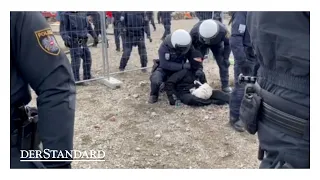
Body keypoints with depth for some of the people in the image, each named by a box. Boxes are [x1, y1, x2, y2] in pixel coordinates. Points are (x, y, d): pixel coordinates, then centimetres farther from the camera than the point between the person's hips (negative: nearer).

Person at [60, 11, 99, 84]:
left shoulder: (83, 14, 12)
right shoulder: (66, 15, -5)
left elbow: (88, 26, 21)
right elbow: (63, 29, -10)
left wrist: (95, 36, 21)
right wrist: (66, 39, -26)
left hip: (83, 42, 7)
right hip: (74, 42, -6)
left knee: (88, 59, 13)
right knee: (75, 61, -5)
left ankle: (87, 77, 29)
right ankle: (76, 80, 7)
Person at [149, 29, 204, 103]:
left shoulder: (188, 46, -17)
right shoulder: (165, 46, -28)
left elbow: (195, 58, -12)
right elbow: (165, 64, -33)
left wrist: (199, 69, -35)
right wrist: (183, 66, -39)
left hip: (179, 69, 5)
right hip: (164, 68, -5)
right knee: (156, 81, -34)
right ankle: (154, 95, 1)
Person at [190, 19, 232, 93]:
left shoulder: (223, 31, -40)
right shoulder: (194, 31, -40)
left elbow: (227, 44, -18)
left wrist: (225, 58, -21)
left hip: (217, 44, 0)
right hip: (200, 44, 1)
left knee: (223, 63, -10)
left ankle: (225, 86, 5)